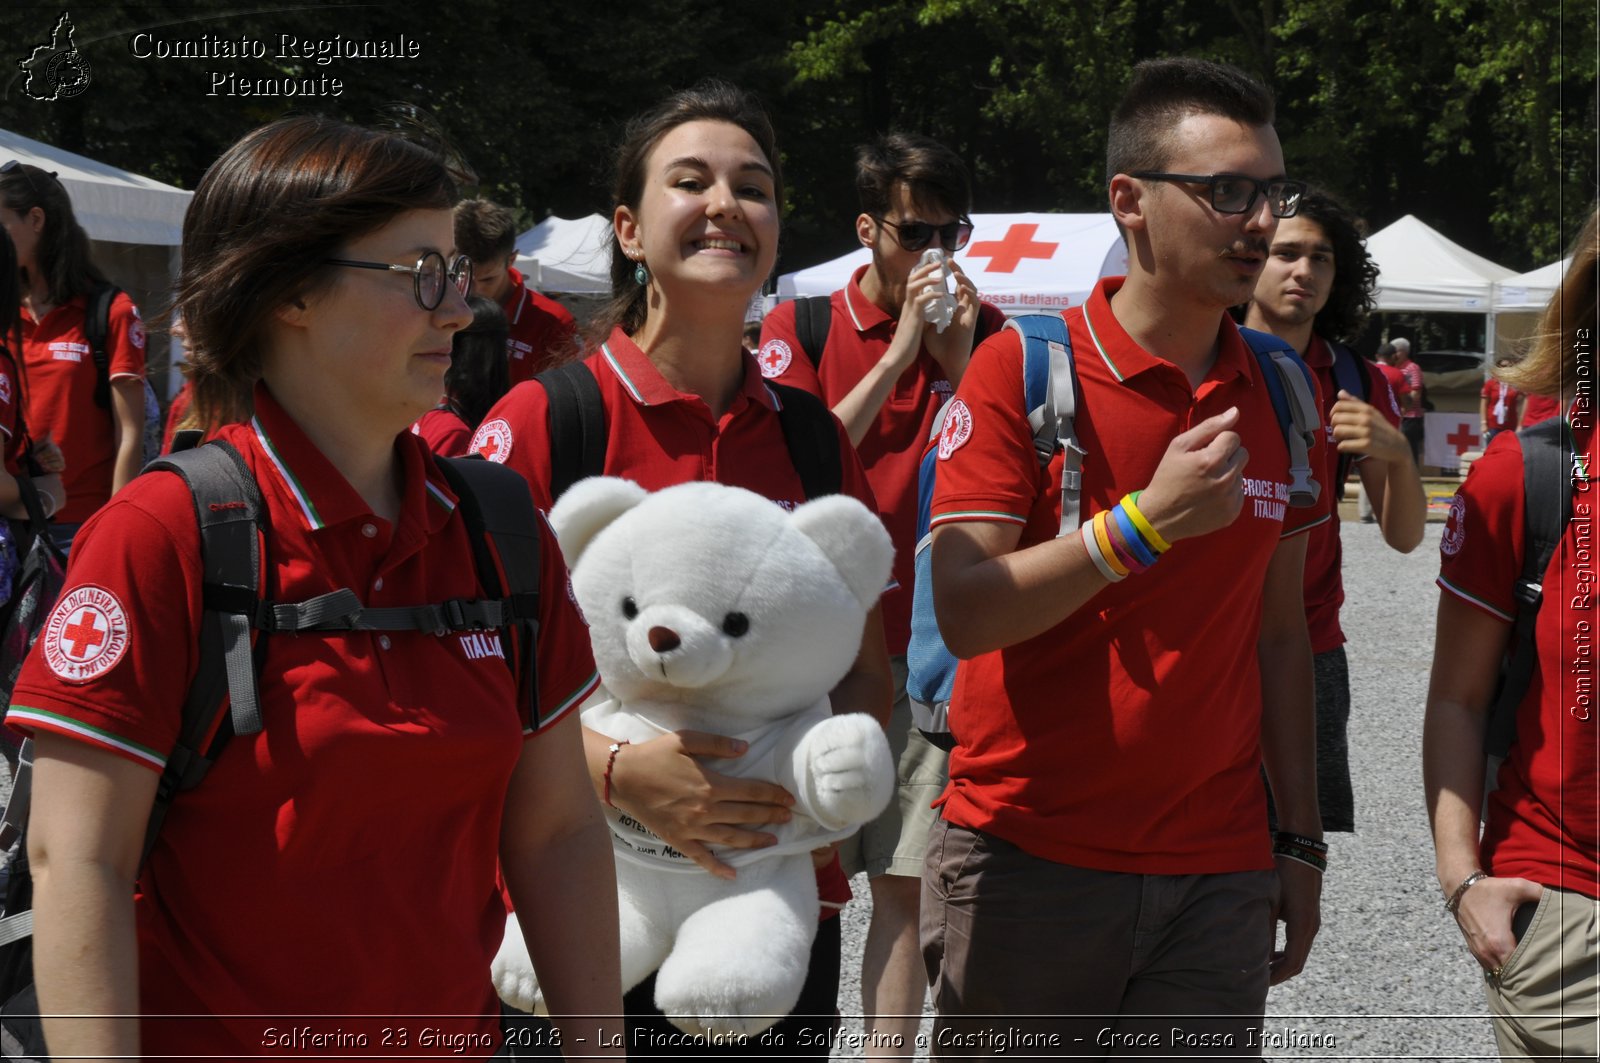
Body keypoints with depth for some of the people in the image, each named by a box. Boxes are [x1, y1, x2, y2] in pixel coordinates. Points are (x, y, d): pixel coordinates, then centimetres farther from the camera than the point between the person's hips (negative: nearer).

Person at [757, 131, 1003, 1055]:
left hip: (928, 648, 2)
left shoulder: (981, 333, 8)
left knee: (909, 881, 5)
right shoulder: (800, 328, 1)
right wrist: (897, 355, -14)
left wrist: (958, 363, -10)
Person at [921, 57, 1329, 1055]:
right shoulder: (1021, 366, -7)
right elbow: (965, 614, -15)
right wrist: (1145, 524, -23)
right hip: (1028, 862, -4)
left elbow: (1280, 632, 13)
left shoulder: (1280, 395, 8)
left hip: (1219, 874, 4)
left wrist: (1301, 842, 11)